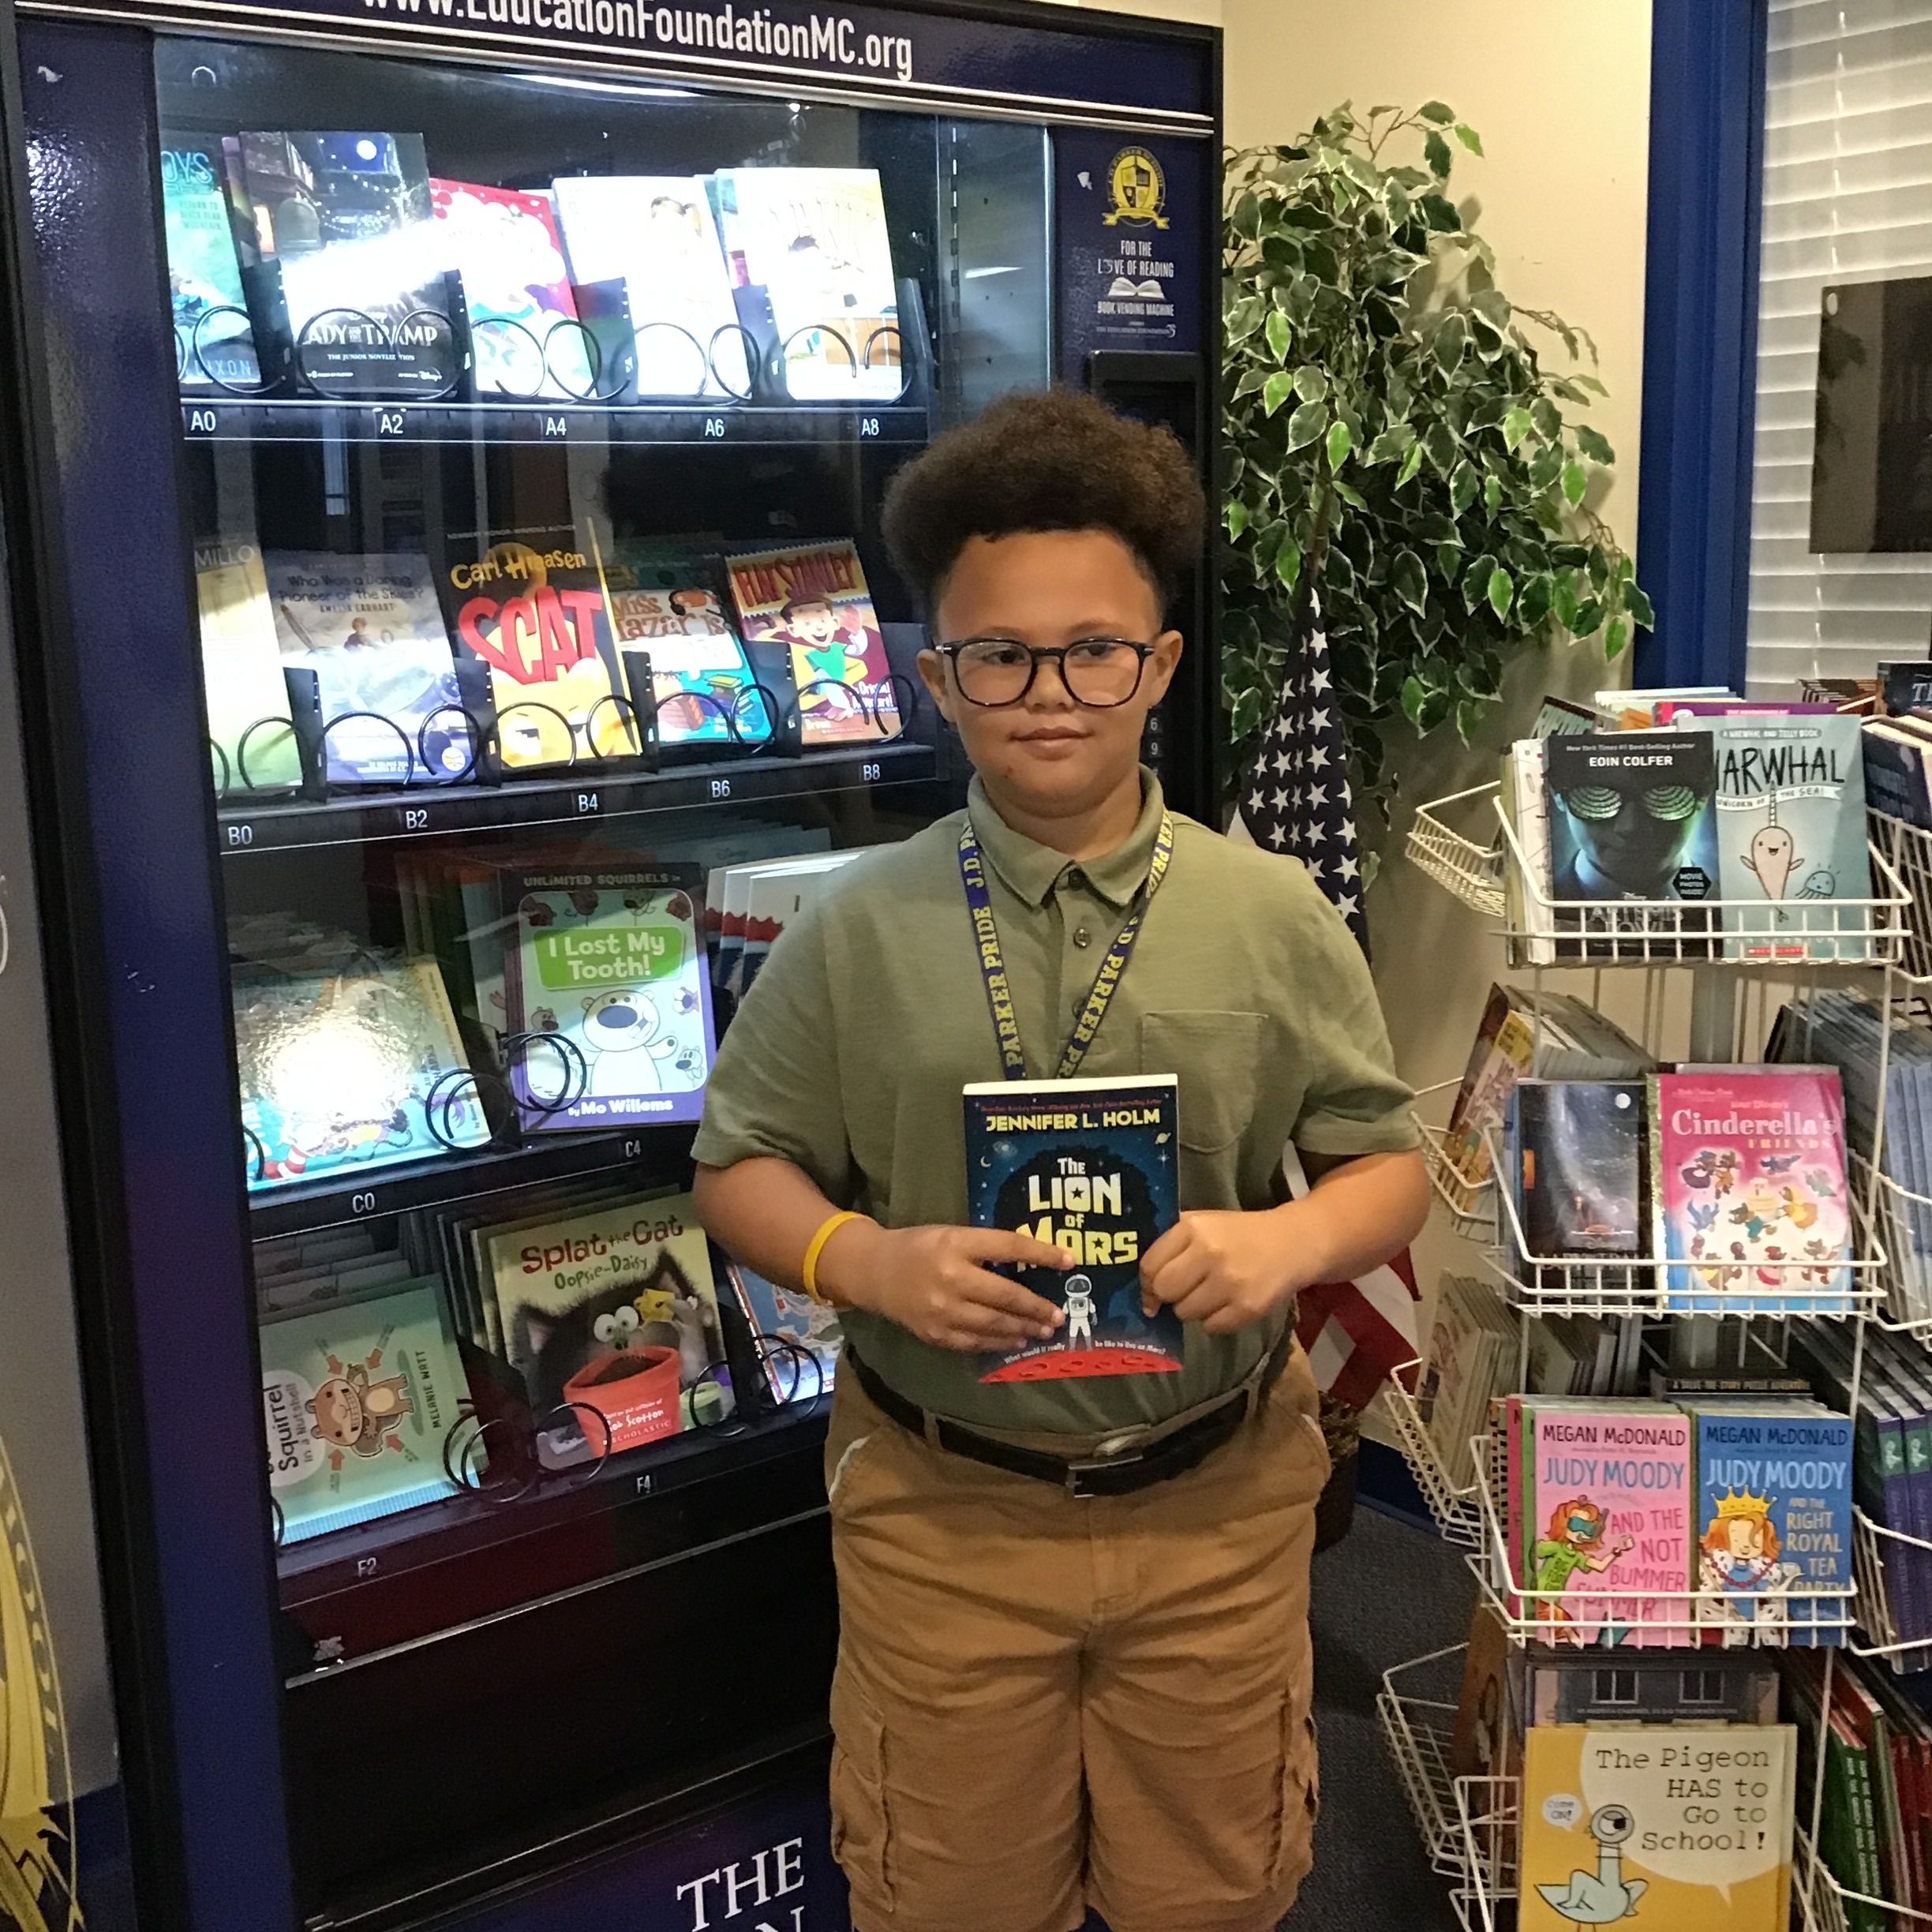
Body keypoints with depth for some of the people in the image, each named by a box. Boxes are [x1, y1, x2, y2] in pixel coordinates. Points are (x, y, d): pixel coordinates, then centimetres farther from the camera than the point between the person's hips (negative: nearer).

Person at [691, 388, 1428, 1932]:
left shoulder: (1276, 920, -5)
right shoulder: (859, 935, -7)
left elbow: (1388, 1167, 2)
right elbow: (742, 1168, 0)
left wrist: (1294, 1239, -20)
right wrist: (864, 1259, -19)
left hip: (1218, 1505, 1)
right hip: (946, 1513, 0)